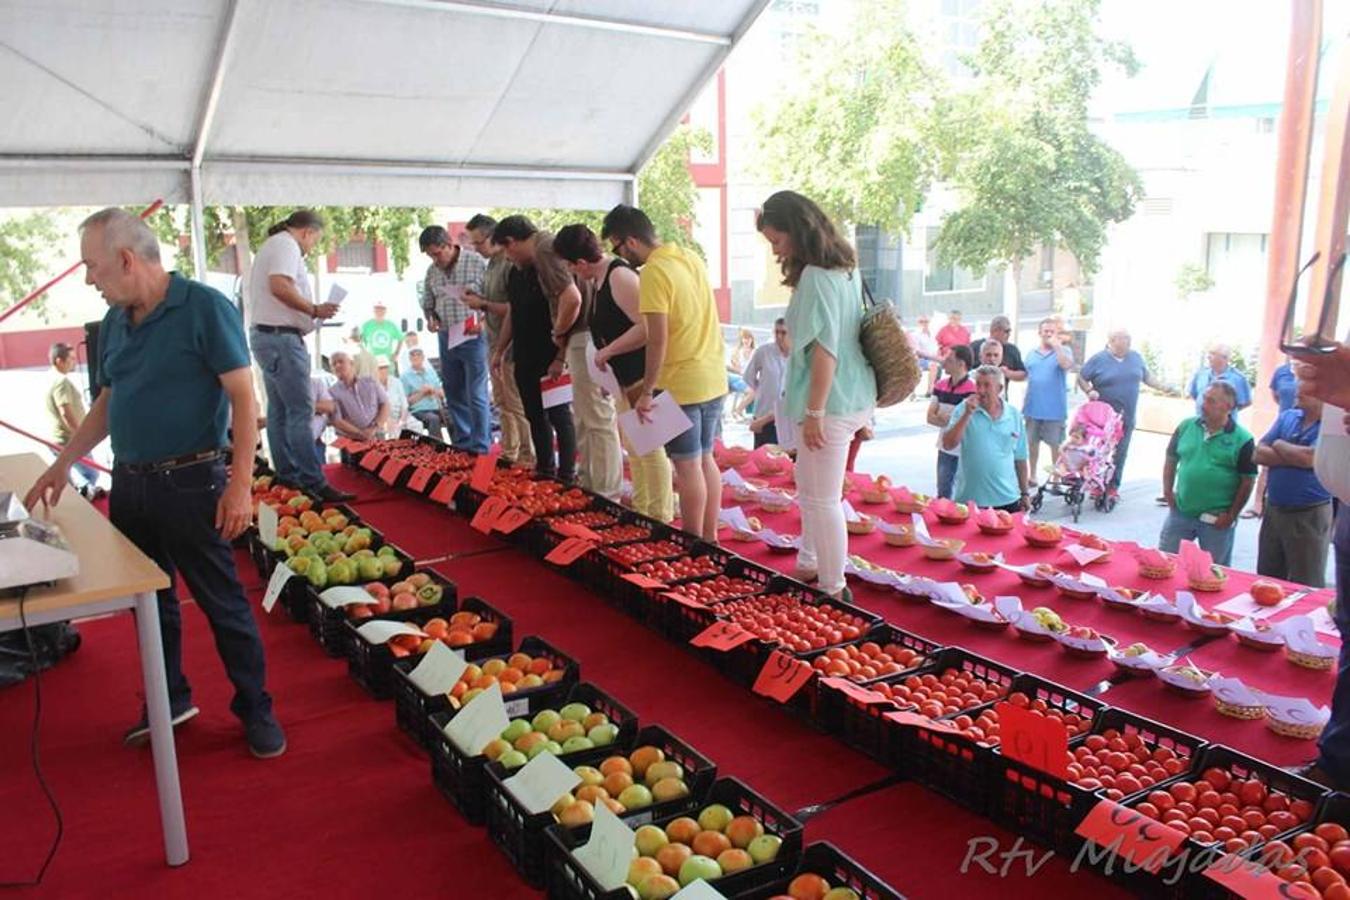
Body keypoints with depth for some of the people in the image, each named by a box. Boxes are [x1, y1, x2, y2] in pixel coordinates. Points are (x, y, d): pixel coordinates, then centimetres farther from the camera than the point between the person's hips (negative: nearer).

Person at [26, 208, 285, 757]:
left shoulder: (204, 308, -12)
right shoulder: (114, 321, 9)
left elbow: (243, 398, -15)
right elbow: (108, 402, 20)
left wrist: (240, 484, -20)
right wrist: (64, 462, 16)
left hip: (190, 484, -7)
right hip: (129, 483, 7)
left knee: (223, 604, 2)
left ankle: (256, 711, 16)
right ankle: (170, 701, 34)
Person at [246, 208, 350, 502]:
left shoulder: (271, 245, 23)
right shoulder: (286, 245, -9)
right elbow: (279, 286, -25)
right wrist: (314, 310, -16)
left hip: (265, 334, 11)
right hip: (282, 337, -11)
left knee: (279, 410, 13)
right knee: (300, 411, -13)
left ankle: (287, 475, 19)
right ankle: (313, 483, -15)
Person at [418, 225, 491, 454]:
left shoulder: (477, 262, -8)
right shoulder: (432, 271, 9)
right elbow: (427, 303, 21)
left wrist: (482, 321, -20)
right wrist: (431, 318, 0)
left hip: (472, 337, -6)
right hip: (446, 338, 6)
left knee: (476, 396, -6)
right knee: (454, 395, 12)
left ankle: (480, 449, 1)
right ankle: (461, 444, 23)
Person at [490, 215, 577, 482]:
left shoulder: (547, 260, -17)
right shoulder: (516, 271, 13)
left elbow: (572, 299, -29)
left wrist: (560, 355, -26)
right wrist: (500, 350, 24)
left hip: (550, 359, -9)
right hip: (525, 358, 9)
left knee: (559, 416, -1)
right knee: (535, 416, 15)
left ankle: (567, 477, 7)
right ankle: (545, 471, 27)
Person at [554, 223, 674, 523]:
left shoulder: (620, 276, -20)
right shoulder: (599, 280, 9)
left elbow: (646, 327, -29)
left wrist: (607, 352, -21)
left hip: (641, 376, -10)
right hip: (624, 377, 10)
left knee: (650, 447, -4)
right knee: (633, 446, 18)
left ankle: (660, 519, 5)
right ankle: (641, 509, 30)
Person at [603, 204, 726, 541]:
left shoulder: (654, 272, -17)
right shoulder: (690, 257, 8)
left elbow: (658, 339, -20)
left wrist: (646, 393, -13)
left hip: (681, 385, -8)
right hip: (714, 379, 8)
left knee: (687, 467, 2)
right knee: (705, 459, 16)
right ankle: (710, 539, 25)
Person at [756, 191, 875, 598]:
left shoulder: (816, 276, -17)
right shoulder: (843, 269, 12)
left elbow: (824, 350, -21)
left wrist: (814, 413, -18)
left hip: (831, 402, -10)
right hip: (851, 396, 10)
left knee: (821, 499, -1)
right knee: (810, 488, 23)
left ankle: (834, 591, 9)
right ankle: (808, 566, 38)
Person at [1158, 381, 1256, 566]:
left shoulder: (1242, 439, -9)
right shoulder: (1186, 426, 1)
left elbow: (1248, 481, -5)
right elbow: (1171, 459, 12)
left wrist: (1232, 515, -7)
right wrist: (1167, 491, 3)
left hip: (1217, 519, -3)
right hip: (1180, 512, 3)